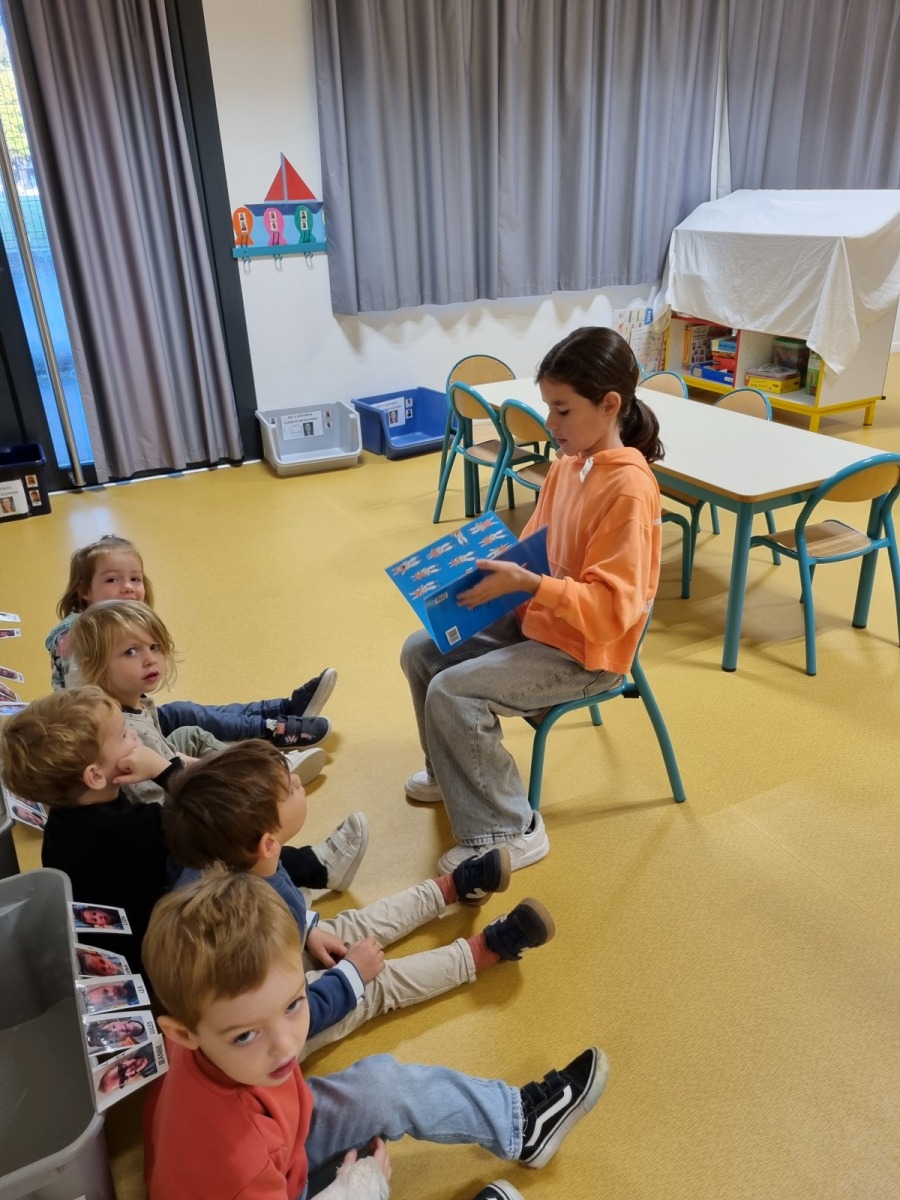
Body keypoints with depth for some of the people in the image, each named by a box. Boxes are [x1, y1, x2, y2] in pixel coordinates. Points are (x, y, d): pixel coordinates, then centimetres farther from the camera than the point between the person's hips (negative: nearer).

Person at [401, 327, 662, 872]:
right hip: (537, 620, 9)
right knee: (421, 651, 9)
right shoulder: (567, 464, 2)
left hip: (586, 650, -9)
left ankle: (508, 832, -2)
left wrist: (525, 583, -33)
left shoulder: (629, 489, -25)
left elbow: (611, 606, -27)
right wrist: (494, 566, -5)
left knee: (452, 694, -20)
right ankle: (456, 771, 29)